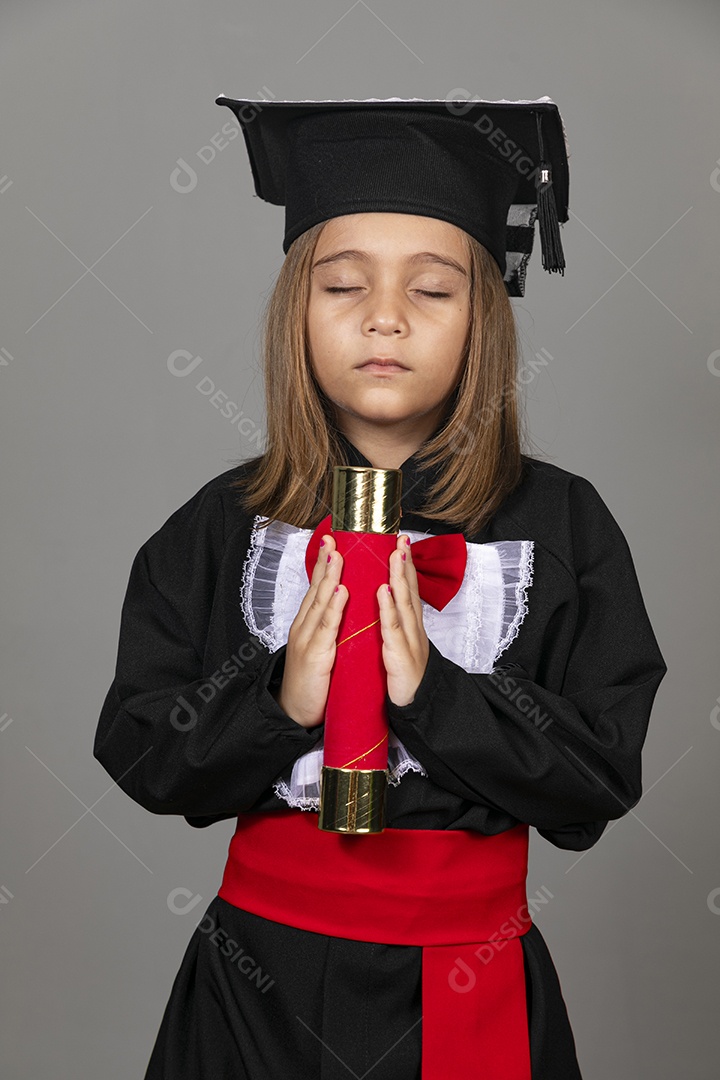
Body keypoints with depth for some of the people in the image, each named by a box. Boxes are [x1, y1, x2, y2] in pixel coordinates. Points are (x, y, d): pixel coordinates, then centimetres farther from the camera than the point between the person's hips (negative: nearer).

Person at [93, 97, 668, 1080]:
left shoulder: (561, 525, -6)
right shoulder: (227, 524, -2)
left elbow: (604, 779, -9)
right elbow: (138, 757, -4)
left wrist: (431, 691, -22)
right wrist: (281, 699, -21)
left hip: (467, 992, -1)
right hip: (261, 986, 2)